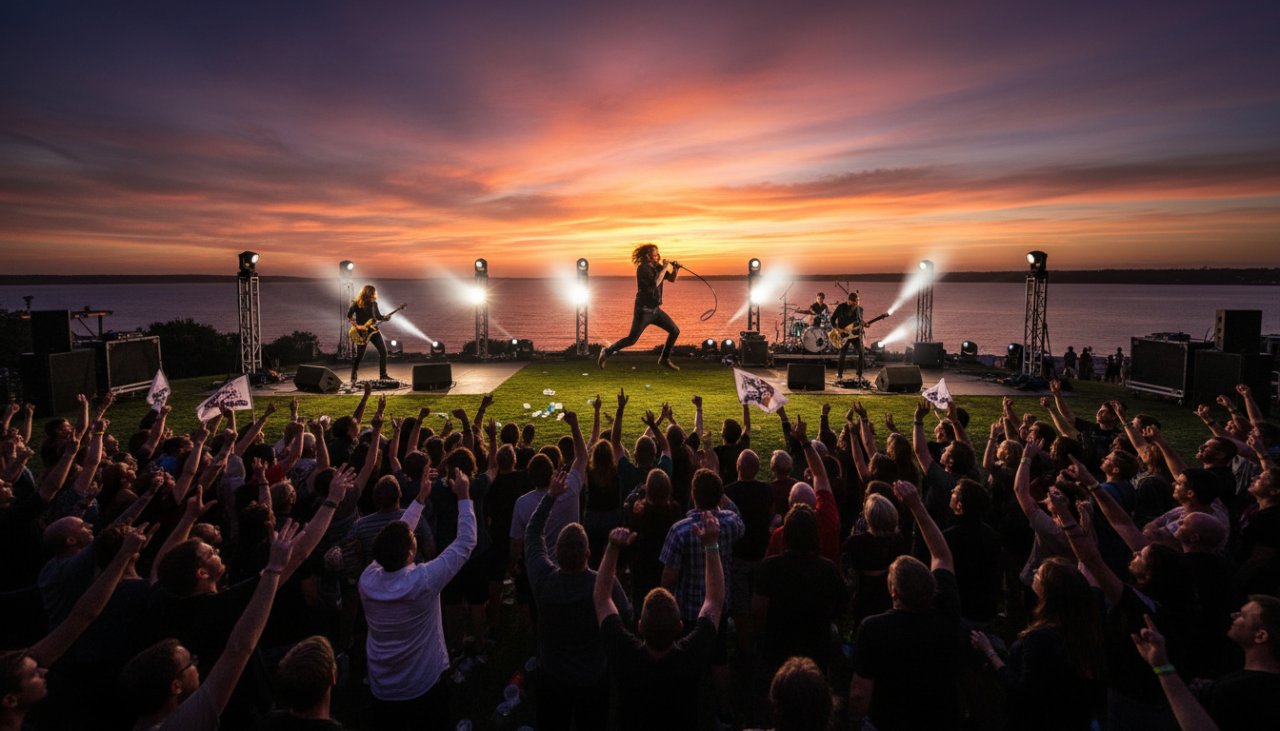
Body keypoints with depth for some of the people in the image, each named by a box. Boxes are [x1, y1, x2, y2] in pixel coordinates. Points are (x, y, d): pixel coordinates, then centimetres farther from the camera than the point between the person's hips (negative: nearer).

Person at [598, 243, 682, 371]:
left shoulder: (657, 267, 5)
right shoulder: (642, 268, -17)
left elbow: (672, 279, 11)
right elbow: (655, 283, -29)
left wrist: (675, 268, -8)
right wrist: (664, 268, -21)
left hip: (655, 310, 7)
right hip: (643, 311, -7)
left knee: (675, 331, 3)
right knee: (631, 340, -5)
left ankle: (664, 359, 16)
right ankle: (607, 352, 17)